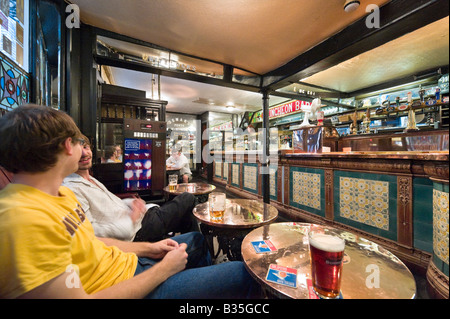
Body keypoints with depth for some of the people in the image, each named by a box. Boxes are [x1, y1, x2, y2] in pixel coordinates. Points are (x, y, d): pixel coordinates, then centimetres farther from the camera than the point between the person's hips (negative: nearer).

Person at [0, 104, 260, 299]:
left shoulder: (60, 193, 1)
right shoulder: (26, 218, -30)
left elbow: (87, 243, 9)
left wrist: (148, 248, 2)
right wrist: (164, 269, -19)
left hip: (129, 263, 9)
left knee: (197, 239, 26)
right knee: (244, 275, -7)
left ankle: (207, 281, 50)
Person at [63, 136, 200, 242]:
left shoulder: (90, 179, 14)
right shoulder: (72, 189, -17)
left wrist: (132, 202, 1)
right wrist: (130, 220, -20)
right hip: (137, 232, -9)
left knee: (189, 220, 15)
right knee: (187, 199, -2)